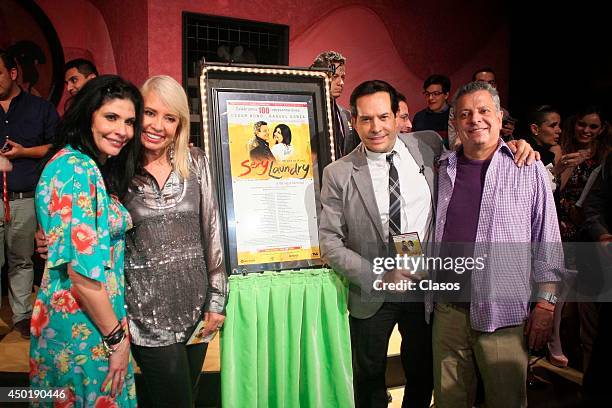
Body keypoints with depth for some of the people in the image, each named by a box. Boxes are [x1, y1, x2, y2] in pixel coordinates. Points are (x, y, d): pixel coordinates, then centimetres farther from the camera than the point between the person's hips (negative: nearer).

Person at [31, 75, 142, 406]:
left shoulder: (94, 168, 9)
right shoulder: (76, 169, -21)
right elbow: (82, 271, -24)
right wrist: (117, 337, -16)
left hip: (98, 313, 9)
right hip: (83, 328, -9)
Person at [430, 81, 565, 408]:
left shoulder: (529, 168, 0)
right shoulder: (443, 169, 8)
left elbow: (547, 243, 0)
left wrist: (545, 304, -4)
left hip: (504, 313, -2)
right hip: (447, 310, 3)